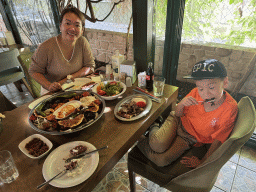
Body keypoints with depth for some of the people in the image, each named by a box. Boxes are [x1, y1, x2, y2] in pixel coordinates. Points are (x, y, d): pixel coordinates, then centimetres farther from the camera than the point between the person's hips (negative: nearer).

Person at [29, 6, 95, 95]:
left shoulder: (82, 42, -9)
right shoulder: (46, 47, -17)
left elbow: (90, 66, -5)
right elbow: (34, 71, -6)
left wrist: (69, 78, -17)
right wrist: (49, 86, -24)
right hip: (52, 91, -1)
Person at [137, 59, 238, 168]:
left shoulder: (230, 108, -24)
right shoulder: (196, 93, -18)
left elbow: (217, 141, -14)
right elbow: (178, 114, -4)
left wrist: (202, 162, -9)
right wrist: (182, 104, -27)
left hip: (190, 138, -1)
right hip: (178, 122, 1)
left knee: (162, 160, -19)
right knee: (157, 145, -24)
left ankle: (141, 142, 9)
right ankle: (154, 128, 9)